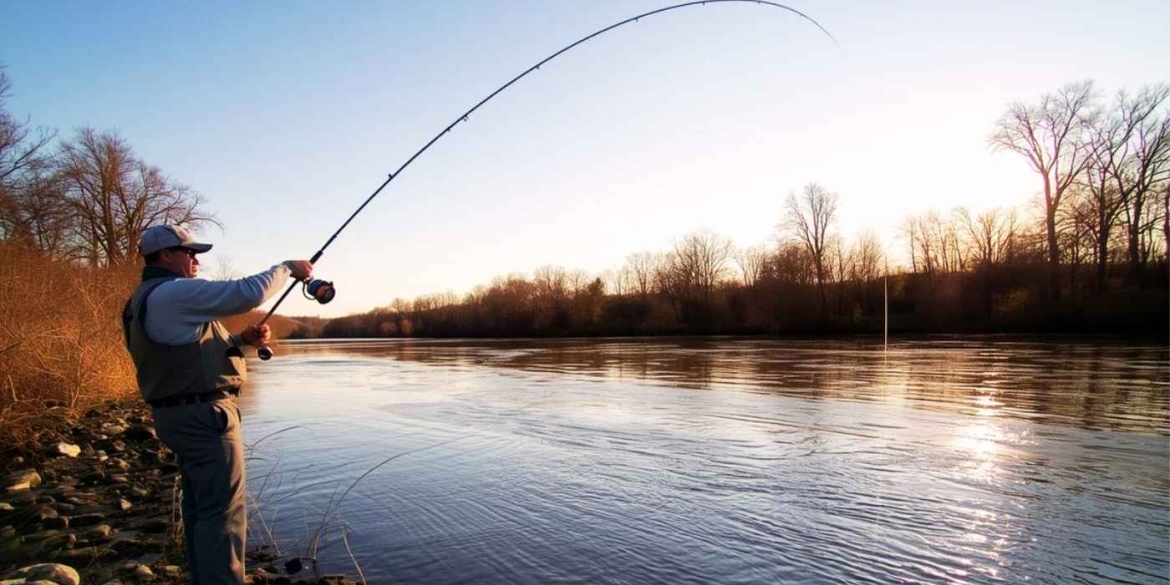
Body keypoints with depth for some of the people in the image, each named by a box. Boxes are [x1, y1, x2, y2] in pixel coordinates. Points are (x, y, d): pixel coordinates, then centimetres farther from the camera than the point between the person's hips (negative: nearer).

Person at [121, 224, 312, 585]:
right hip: (204, 414, -11)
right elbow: (248, 293, -23)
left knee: (200, 509, 19)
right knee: (223, 512, -6)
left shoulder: (148, 300, 16)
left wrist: (242, 340, 8)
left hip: (180, 413, 11)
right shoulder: (175, 293, -17)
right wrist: (288, 268, -7)